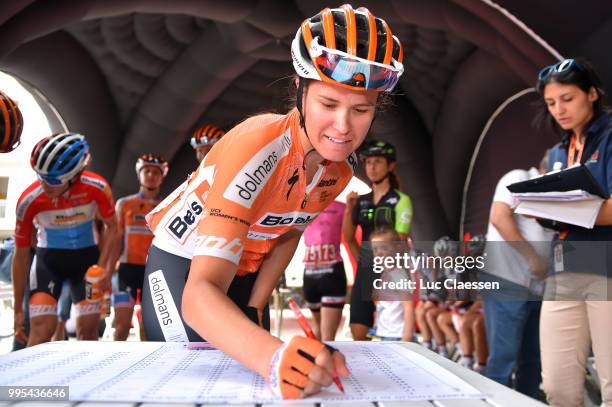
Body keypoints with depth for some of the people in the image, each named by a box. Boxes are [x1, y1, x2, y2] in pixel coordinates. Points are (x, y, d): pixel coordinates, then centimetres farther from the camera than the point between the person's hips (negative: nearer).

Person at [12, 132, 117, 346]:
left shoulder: (97, 187, -25)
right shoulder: (29, 200, -24)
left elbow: (111, 227, -5)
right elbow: (21, 255, -12)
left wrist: (102, 267, -18)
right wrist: (18, 309, -7)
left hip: (87, 256, 1)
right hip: (50, 258, -1)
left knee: (88, 330, 0)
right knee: (41, 331, -15)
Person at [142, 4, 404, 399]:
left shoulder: (343, 164, -15)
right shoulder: (257, 149, -37)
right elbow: (199, 293, -46)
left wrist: (254, 308, -4)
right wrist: (275, 357, -63)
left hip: (244, 272, 6)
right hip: (182, 262, -6)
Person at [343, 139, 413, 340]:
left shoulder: (401, 200, -5)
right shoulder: (362, 201, 10)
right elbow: (348, 237, 5)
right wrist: (349, 209, -7)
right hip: (364, 273, 5)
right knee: (358, 332, 3)